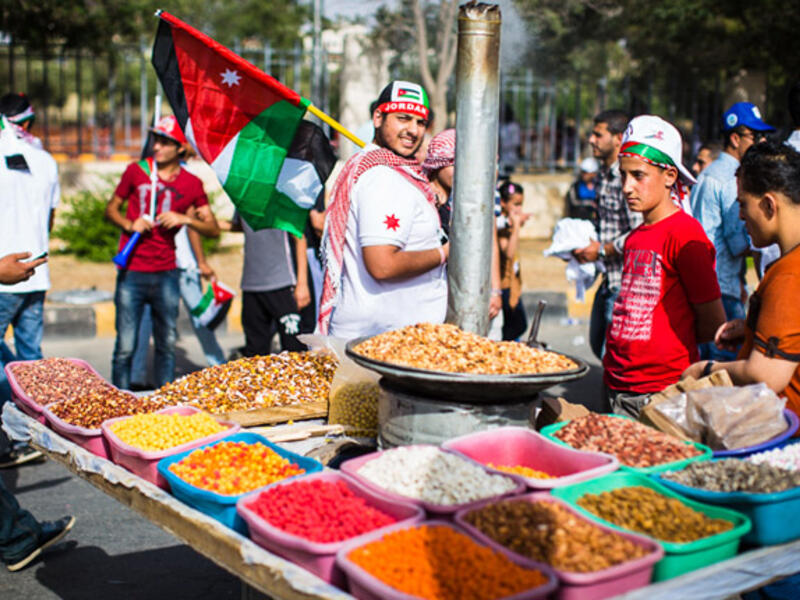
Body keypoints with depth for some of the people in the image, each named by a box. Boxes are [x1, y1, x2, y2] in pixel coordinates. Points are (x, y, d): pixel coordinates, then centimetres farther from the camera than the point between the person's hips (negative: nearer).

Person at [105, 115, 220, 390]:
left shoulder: (191, 184, 5)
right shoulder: (136, 171, 5)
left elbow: (213, 229, 6)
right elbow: (111, 209, 13)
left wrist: (185, 219, -11)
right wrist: (129, 224, -8)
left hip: (166, 273, 1)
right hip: (132, 273, -1)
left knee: (167, 344, 7)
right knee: (125, 346, -3)